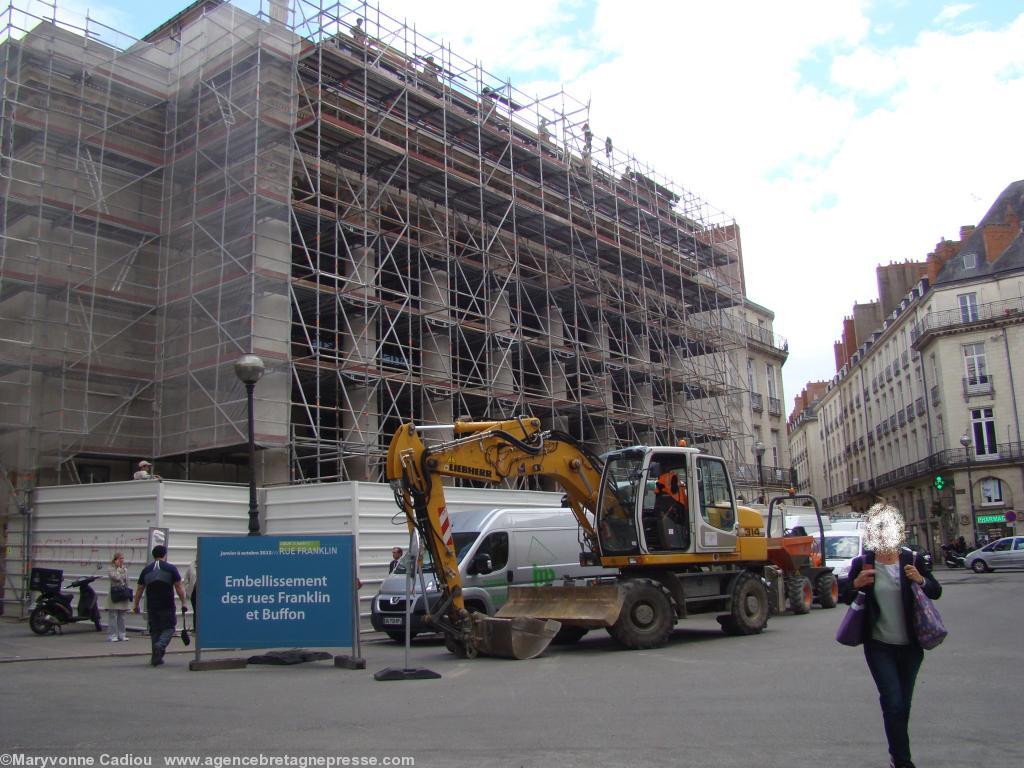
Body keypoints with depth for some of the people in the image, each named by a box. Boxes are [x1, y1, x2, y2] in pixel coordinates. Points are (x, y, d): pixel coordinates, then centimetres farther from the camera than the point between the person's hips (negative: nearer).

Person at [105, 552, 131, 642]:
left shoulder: (125, 570, 13)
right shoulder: (111, 569, -3)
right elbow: (116, 577, -21)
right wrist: (118, 567, -12)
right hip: (114, 597, -5)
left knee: (121, 617, 10)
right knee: (113, 617, -5)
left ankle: (121, 635, 15)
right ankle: (112, 636, 0)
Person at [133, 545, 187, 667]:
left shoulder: (146, 570, 8)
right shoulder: (171, 569, -2)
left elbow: (139, 589, 11)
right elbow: (179, 587, -5)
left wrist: (136, 605, 20)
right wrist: (183, 603, 1)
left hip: (152, 607, 3)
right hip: (167, 606, -3)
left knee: (154, 630, 12)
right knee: (169, 628, 7)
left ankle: (156, 658, 11)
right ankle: (160, 645, -20)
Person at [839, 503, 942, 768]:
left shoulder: (912, 560, -2)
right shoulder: (861, 563, -4)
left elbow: (936, 592, 6)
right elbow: (844, 596, 6)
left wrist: (921, 580, -15)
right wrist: (856, 584, -16)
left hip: (910, 645, 2)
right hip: (879, 645, -2)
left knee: (903, 703, 13)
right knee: (893, 702, -10)